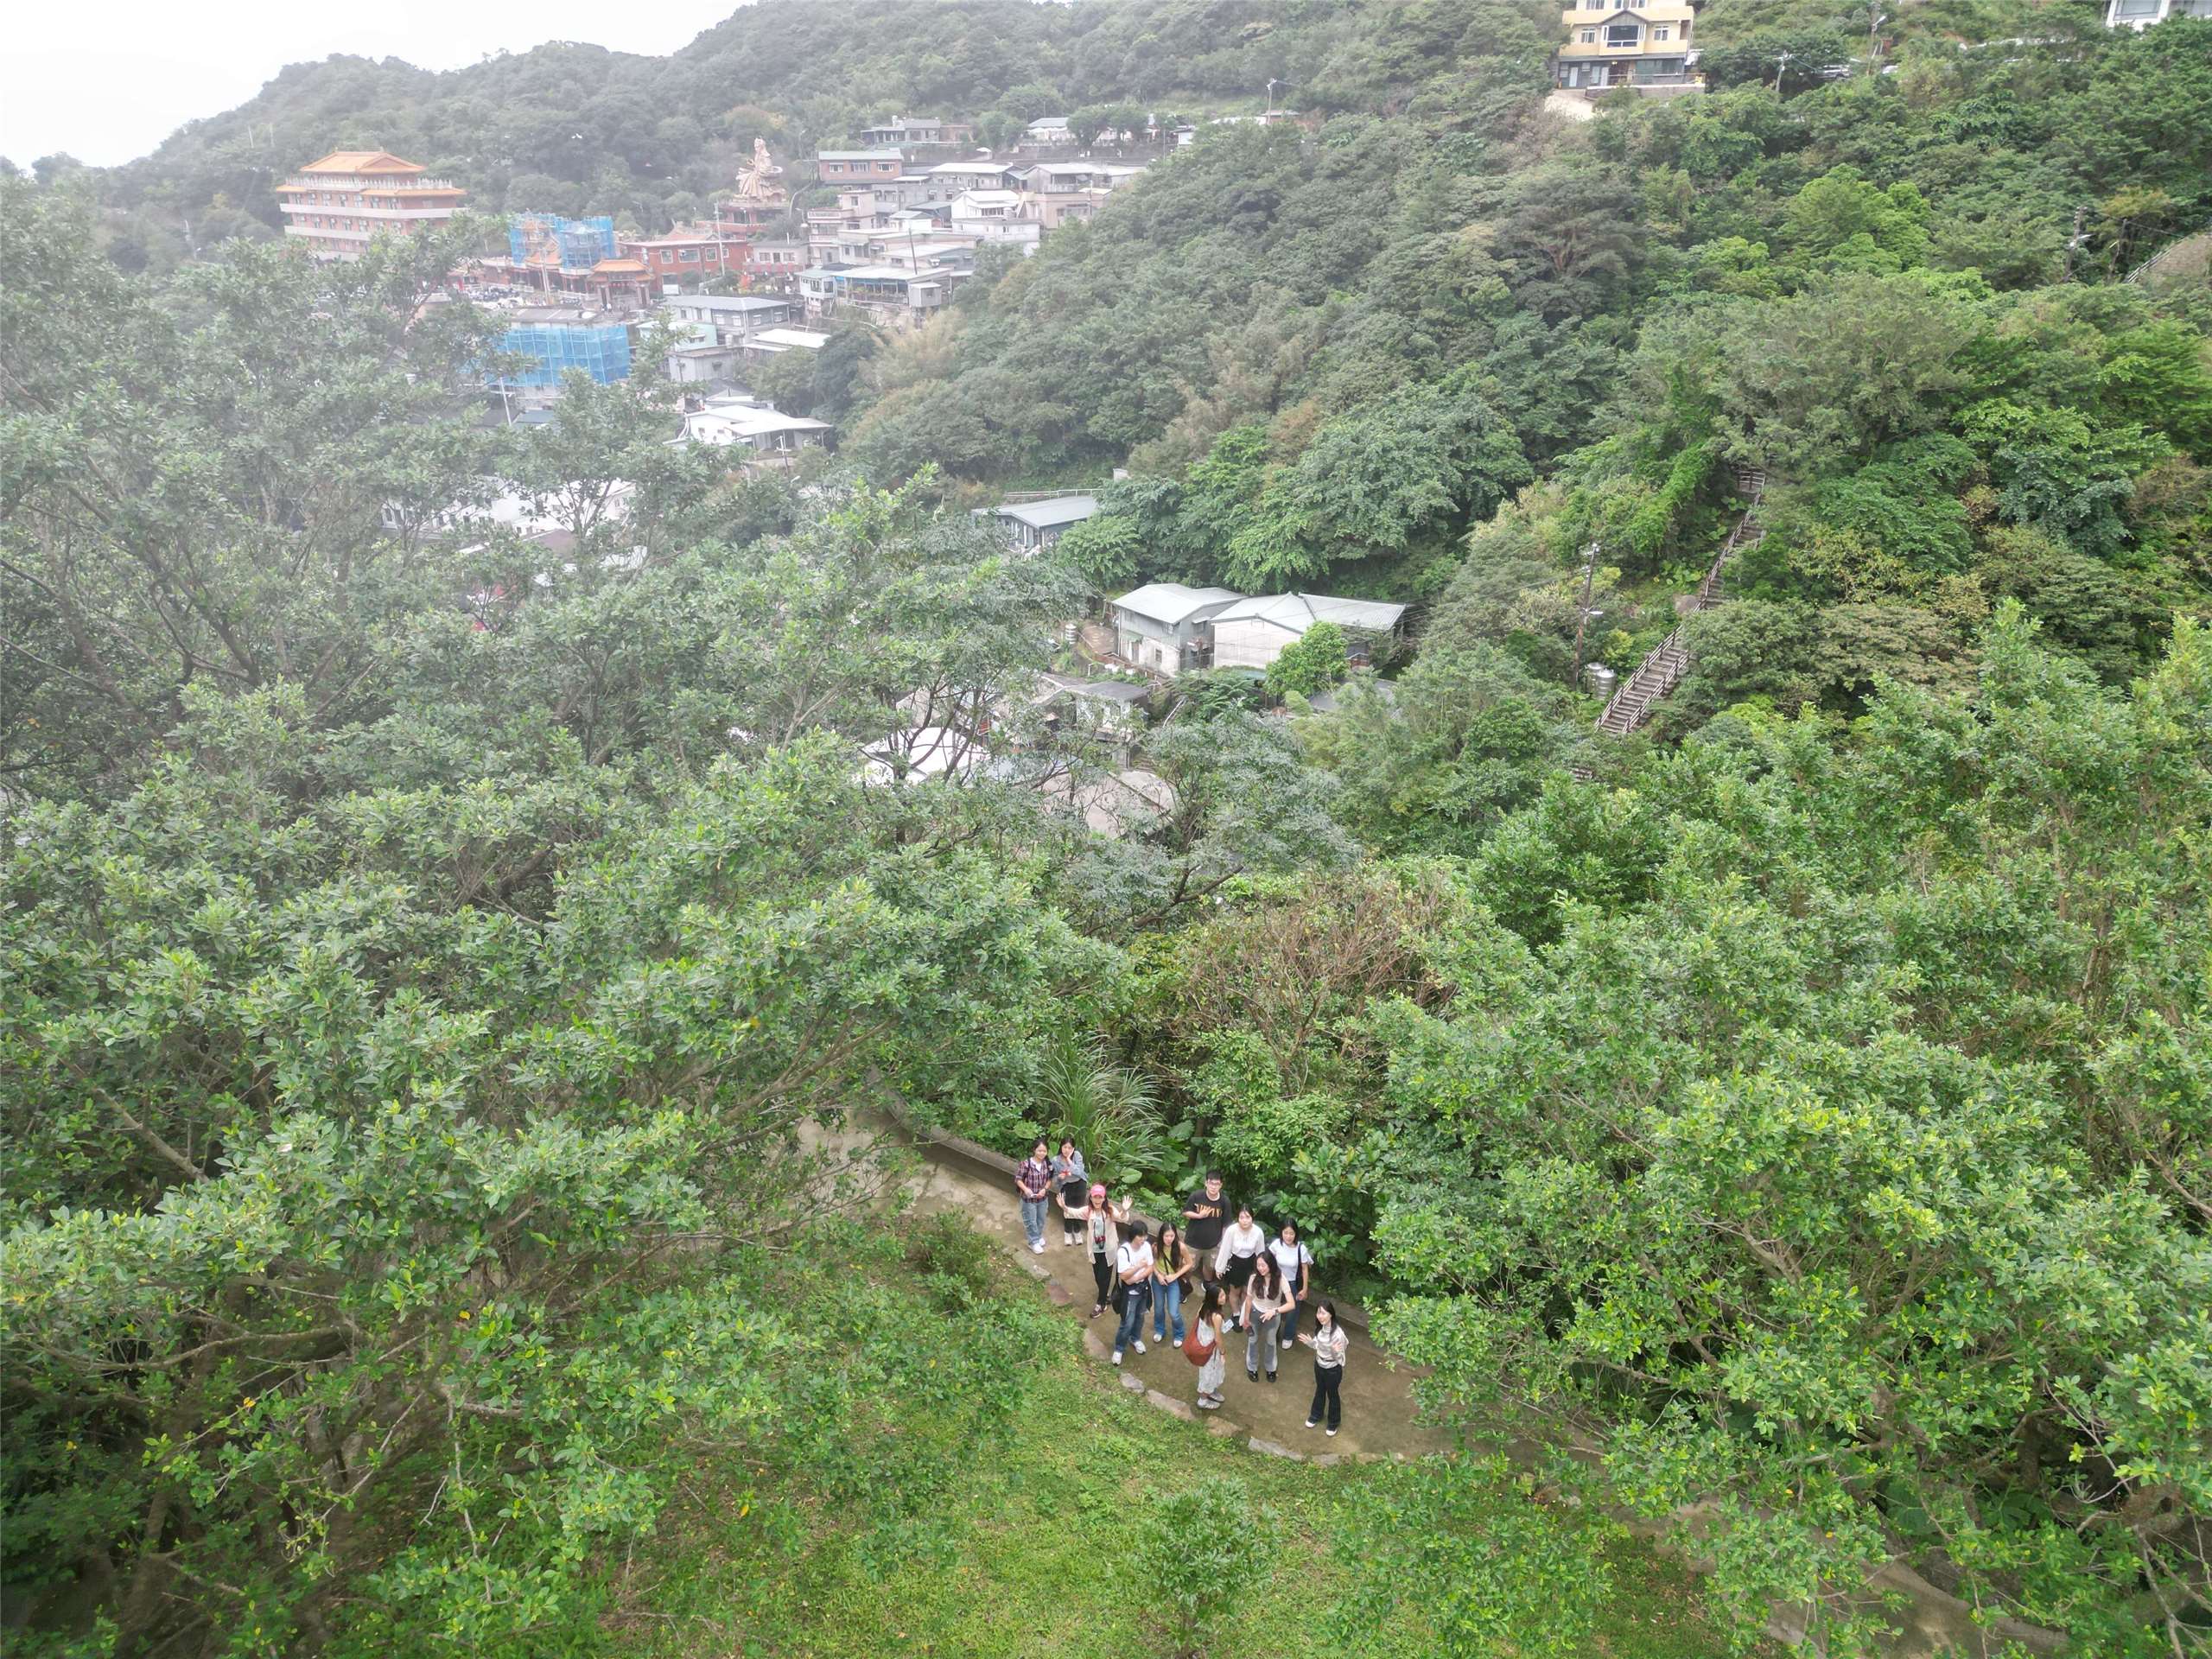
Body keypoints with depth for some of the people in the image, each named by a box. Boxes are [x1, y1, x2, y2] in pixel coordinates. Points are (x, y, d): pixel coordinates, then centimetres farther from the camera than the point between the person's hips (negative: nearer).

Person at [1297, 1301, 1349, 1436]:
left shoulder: (1338, 1333, -35)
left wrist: (1336, 1351, -46)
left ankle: (1334, 1422, 45)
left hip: (1333, 1369, -6)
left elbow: (1340, 1358, -25)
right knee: (1319, 1390, 29)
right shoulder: (1320, 1327, -14)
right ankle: (1316, 1415, 54)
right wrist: (1310, 1343, -15)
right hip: (1319, 1365, 6)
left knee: (1332, 1394, 20)